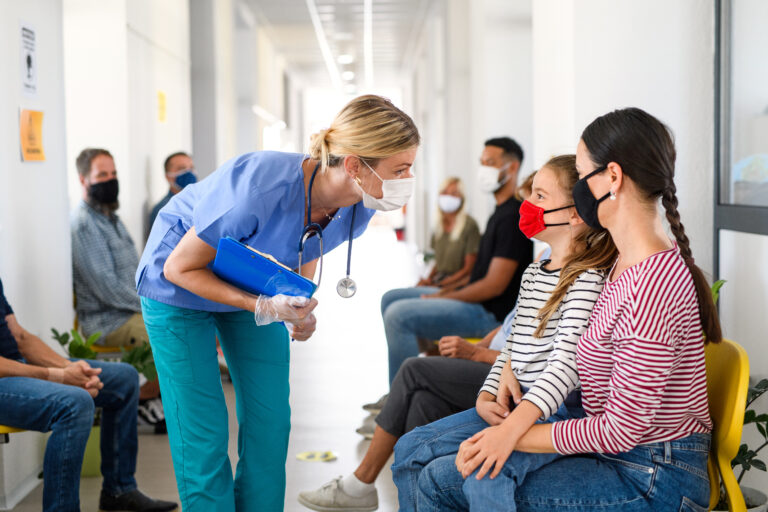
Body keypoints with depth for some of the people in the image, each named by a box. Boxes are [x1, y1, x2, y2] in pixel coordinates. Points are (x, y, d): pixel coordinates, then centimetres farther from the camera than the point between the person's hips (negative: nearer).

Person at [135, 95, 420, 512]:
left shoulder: (358, 209, -19)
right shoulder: (261, 187, -40)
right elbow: (179, 268, -26)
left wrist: (298, 311, -13)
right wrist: (264, 308, -34)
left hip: (257, 288, 6)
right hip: (180, 290, -5)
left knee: (269, 422, 2)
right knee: (204, 432, -5)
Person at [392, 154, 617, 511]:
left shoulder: (586, 280, -13)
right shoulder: (532, 274, 17)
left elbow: (566, 363, -24)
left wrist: (509, 430, -35)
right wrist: (486, 398, 0)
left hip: (555, 412, -9)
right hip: (510, 404, 9)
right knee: (409, 448, 1)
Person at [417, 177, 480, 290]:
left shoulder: (470, 225, -7)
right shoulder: (439, 225, 15)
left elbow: (469, 269, -9)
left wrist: (438, 285, -15)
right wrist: (429, 279, 0)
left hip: (459, 283, -7)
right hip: (438, 279, 7)